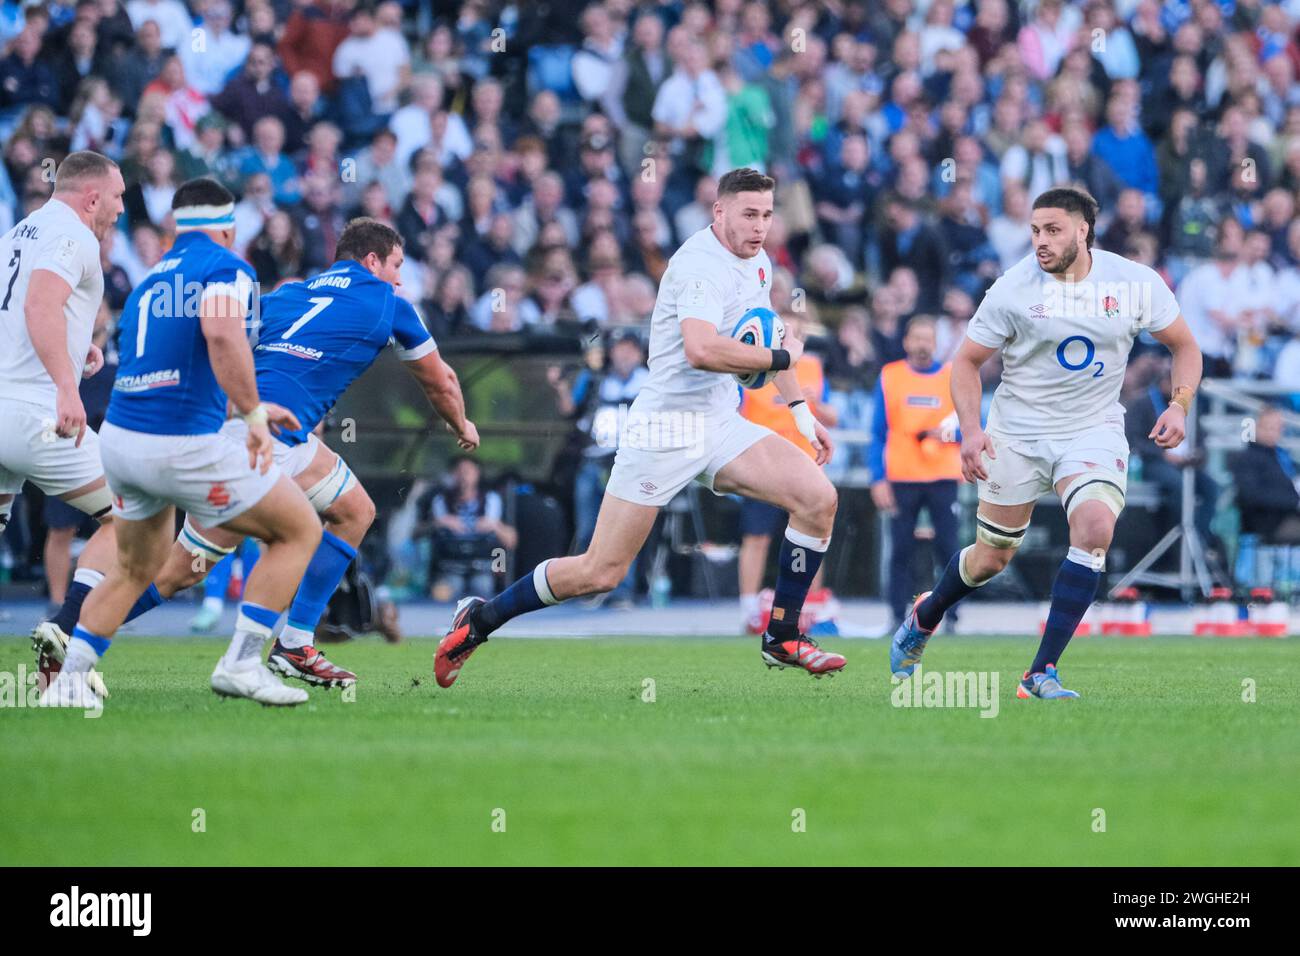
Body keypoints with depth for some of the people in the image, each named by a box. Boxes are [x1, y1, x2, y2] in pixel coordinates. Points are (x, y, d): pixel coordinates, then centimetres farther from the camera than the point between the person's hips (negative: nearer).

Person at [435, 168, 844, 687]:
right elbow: (701, 350, -35)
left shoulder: (758, 263, 11)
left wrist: (800, 409, 29)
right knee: (600, 572, -6)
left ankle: (782, 638, 3)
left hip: (720, 426, 8)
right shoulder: (700, 263, -19)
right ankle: (480, 619, 13)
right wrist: (781, 357, -22)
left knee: (818, 498, -9)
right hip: (667, 426, -8)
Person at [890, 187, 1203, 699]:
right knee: (992, 557, 7)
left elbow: (1184, 345, 5)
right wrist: (970, 429, -17)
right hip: (1016, 433, 0)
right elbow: (967, 361, -3)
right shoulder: (1014, 288, -13)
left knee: (1095, 529, -25)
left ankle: (1042, 673, -19)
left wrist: (1179, 405, -12)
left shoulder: (1136, 283, -9)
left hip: (1094, 431, 1)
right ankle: (923, 619, 41)